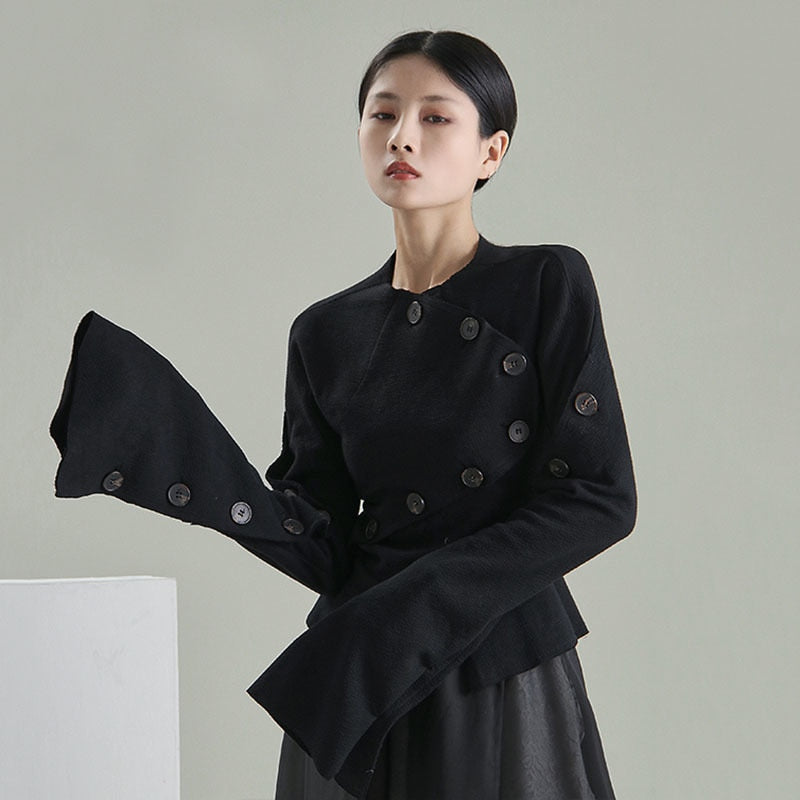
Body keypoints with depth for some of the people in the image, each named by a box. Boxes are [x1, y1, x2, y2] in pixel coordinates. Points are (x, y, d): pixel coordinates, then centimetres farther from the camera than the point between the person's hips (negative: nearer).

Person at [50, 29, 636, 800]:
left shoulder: (548, 286, -6)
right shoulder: (326, 332, 4)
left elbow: (602, 497, -11)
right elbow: (322, 546, -1)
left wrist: (414, 604, -17)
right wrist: (167, 440, -13)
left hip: (504, 679, -3)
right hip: (356, 692, 3)